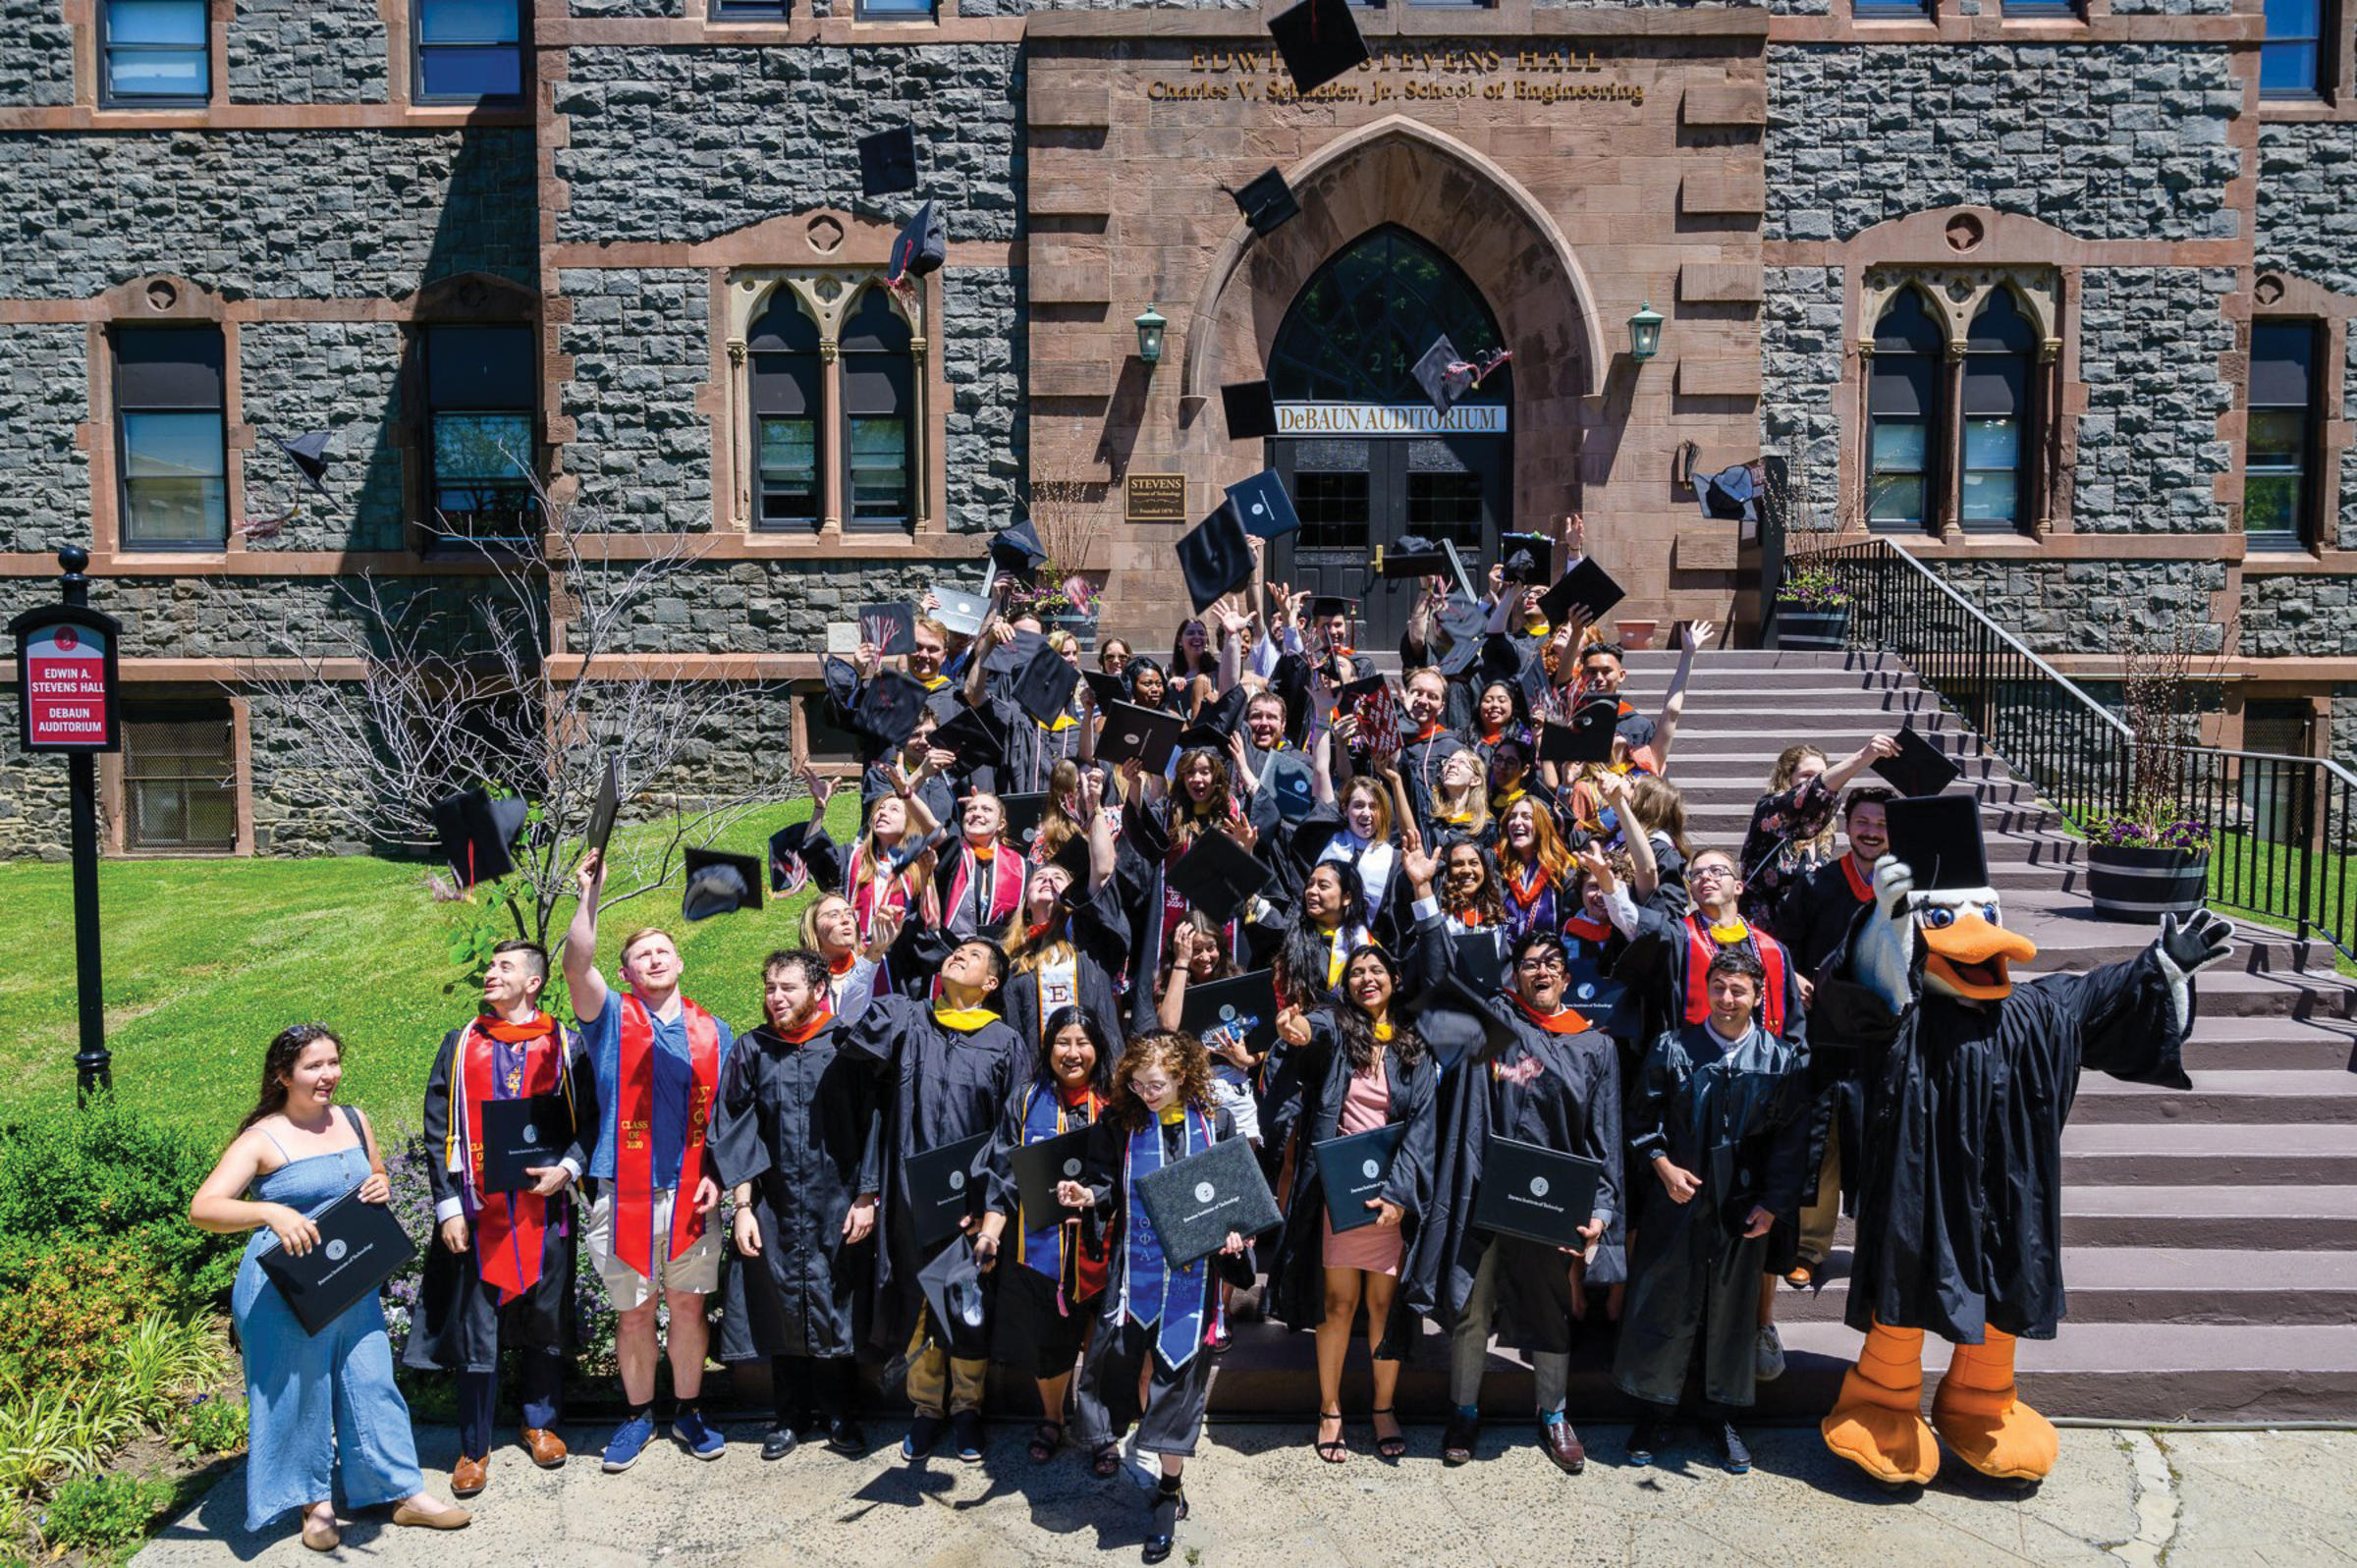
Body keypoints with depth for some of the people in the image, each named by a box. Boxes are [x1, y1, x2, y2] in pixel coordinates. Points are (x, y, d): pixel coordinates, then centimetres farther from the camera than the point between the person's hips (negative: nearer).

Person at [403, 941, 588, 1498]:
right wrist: (448, 1207, -4)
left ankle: (540, 1423, 29)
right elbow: (438, 1132, 4)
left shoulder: (566, 1046, 3)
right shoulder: (460, 1046, 6)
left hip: (544, 1207, 0)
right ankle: (474, 1447, 18)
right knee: (475, 1330, 3)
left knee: (544, 1321, 10)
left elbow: (592, 1118, 5)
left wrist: (567, 1168, -13)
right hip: (478, 1208, 0)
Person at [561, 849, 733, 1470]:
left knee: (688, 1303, 6)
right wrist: (590, 895, -26)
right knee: (633, 1312, 7)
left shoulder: (713, 1033, 10)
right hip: (625, 1192, -1)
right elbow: (576, 966, -16)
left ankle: (688, 1411, 22)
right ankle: (639, 1415, 25)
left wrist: (716, 1174, -1)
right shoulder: (612, 1019, 4)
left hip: (691, 1192, 1)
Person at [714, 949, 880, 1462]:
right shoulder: (752, 1049, 3)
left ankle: (837, 1411, 23)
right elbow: (735, 1130, 3)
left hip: (838, 1205, -2)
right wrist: (743, 1205, -3)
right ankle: (790, 1414, 26)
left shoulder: (847, 1045, -4)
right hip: (775, 1205, 2)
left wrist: (867, 1196, -7)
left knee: (835, 1307, 6)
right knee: (784, 1308, 10)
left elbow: (871, 1122, -3)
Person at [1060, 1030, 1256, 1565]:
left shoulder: (1215, 1123, -2)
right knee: (1118, 1355, 1)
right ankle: (1107, 1432, 34)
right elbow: (1108, 1185, 4)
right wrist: (1087, 1195, -17)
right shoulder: (1120, 1124, -1)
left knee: (1179, 1372, 3)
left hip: (1192, 1269, -1)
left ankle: (1170, 1491, 17)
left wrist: (1234, 1230, -10)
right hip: (1135, 1269, 1)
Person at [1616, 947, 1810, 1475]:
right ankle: (1653, 1409, 19)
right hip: (1676, 1198, -1)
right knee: (1664, 1302, 5)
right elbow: (1642, 1118, 2)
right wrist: (1663, 1167, -11)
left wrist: (1774, 1204, -5)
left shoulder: (1783, 1060, -1)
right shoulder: (1672, 1048, -2)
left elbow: (1791, 1139, 1)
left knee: (1731, 1307, 11)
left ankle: (1722, 1415, 27)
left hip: (1743, 1207, 1)